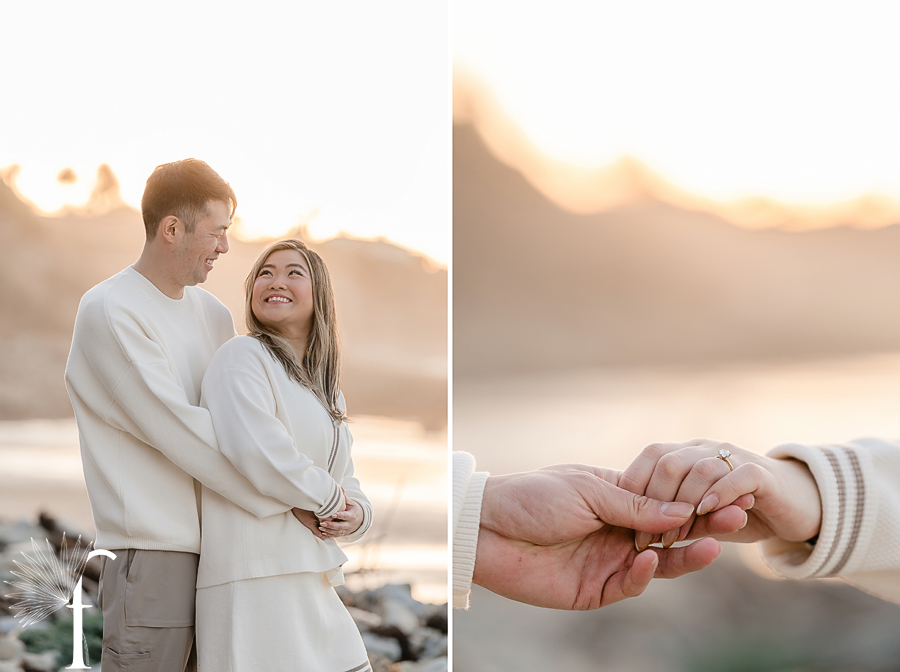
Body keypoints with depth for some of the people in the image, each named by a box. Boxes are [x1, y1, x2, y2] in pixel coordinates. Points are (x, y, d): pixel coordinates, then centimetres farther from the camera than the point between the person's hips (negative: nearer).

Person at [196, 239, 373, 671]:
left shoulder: (326, 390, 23)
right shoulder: (242, 357, -5)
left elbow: (348, 483, 24)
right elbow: (257, 452, -21)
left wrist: (356, 514, 0)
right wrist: (330, 501, -7)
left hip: (314, 580, 9)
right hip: (257, 578, -9)